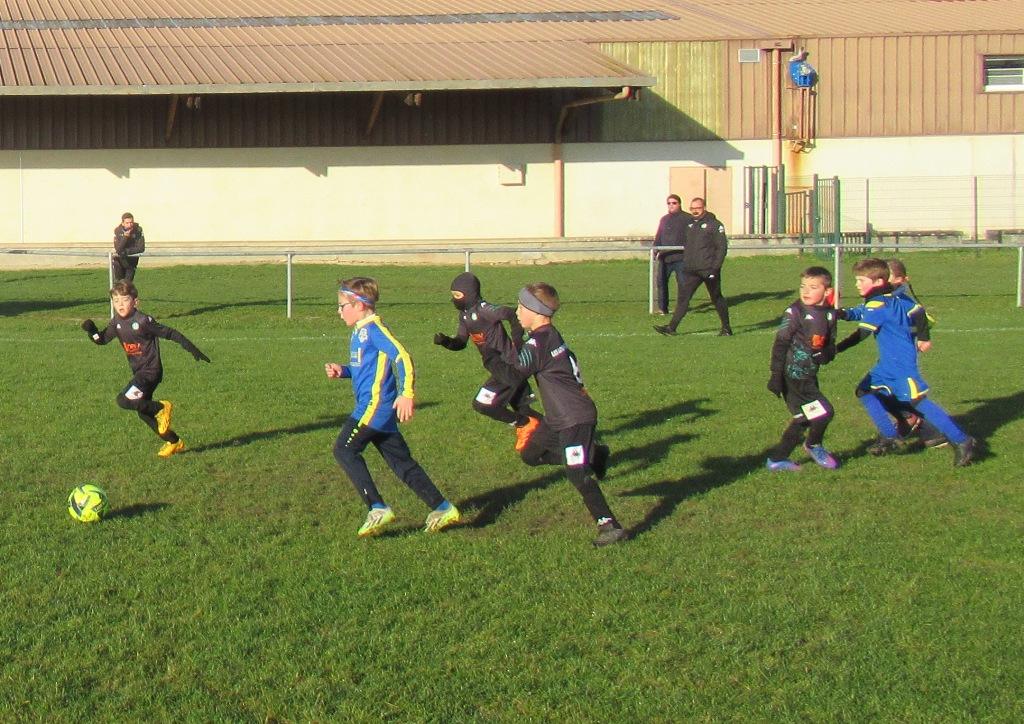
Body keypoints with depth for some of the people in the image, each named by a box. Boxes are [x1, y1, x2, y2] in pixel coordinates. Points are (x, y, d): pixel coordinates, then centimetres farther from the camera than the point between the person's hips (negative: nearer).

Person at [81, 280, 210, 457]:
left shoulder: (143, 321, -20)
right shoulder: (117, 322, 1)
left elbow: (170, 334, -15)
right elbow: (102, 339, 9)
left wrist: (193, 350, -13)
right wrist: (91, 330, -13)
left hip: (150, 371, -9)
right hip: (138, 372, 9)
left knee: (124, 401, -22)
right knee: (143, 413, 14)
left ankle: (162, 408, -4)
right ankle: (174, 442, 27)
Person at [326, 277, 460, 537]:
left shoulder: (373, 329, -12)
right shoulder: (360, 331, 18)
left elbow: (402, 357, -21)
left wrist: (407, 394, -28)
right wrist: (342, 371, 11)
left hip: (375, 404, -10)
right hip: (377, 408, 10)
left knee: (345, 450, -11)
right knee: (401, 462, 10)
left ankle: (377, 508, -14)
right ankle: (442, 508, 12)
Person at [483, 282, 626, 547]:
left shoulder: (538, 343, -19)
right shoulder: (553, 336, 10)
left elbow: (513, 376, -23)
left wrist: (491, 357, -8)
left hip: (575, 418, -10)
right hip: (558, 417, 10)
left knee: (576, 472, -16)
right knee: (530, 454, 19)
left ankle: (610, 526, -15)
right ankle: (594, 455, 27)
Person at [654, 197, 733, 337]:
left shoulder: (714, 224, -6)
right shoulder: (690, 224, 15)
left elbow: (722, 247, -9)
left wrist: (715, 267, -17)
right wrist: (685, 263, 17)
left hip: (709, 270, -5)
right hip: (691, 270, 6)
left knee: (717, 299, 7)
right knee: (683, 297, -5)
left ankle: (726, 328, 20)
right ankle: (671, 327, -10)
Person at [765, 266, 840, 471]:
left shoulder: (830, 314, 6)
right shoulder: (794, 312, -13)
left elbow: (830, 344, 15)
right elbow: (780, 343, -13)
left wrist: (827, 354, -11)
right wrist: (776, 375, -19)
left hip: (809, 376, 8)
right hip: (794, 375, -8)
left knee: (804, 419, 14)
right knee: (824, 412, -10)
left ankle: (777, 458, 23)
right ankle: (814, 446, 18)